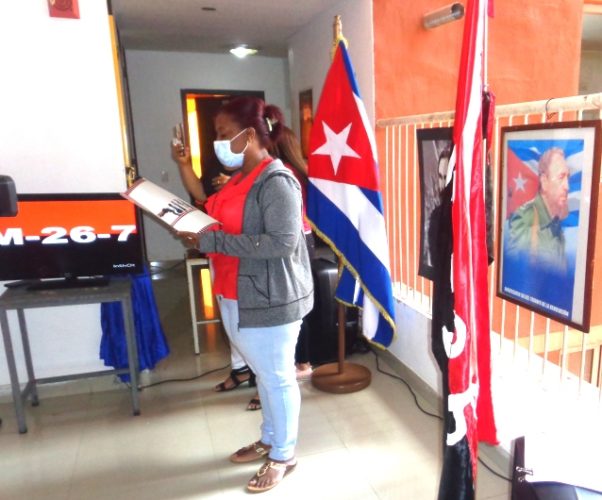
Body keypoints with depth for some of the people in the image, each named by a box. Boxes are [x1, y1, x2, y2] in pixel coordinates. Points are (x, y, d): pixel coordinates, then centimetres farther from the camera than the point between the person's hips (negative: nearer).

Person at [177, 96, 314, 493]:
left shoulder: (276, 181, -19)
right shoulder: (240, 178, 11)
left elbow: (283, 242, -27)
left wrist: (215, 242, -25)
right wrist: (199, 231, -1)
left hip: (269, 301, -9)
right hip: (237, 298, 9)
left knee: (278, 378, 8)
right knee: (264, 374, 22)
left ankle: (284, 455, 28)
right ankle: (270, 439, 41)